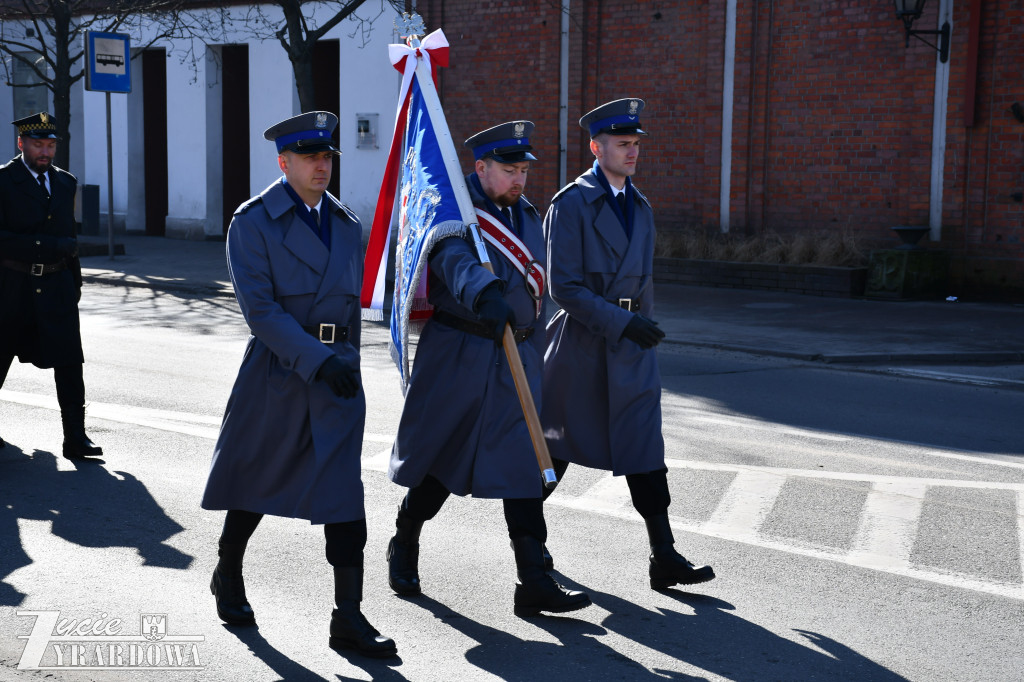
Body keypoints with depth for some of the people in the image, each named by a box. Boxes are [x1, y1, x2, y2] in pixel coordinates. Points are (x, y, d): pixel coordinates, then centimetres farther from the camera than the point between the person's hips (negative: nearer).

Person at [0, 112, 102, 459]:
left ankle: (75, 436, -3)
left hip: (56, 286, 4)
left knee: (69, 360, -5)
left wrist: (75, 280, 20)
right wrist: (50, 246, -19)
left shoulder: (66, 182, 11)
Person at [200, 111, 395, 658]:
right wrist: (318, 360, -22)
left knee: (343, 492, -4)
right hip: (277, 368, -3)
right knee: (256, 479, 12)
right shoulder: (253, 222, -7)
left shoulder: (347, 224, 11)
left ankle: (348, 619, 0)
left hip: (338, 372, 3)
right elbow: (260, 309, -15)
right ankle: (228, 576, 38)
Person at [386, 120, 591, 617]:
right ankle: (404, 547, 34)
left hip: (515, 358, 5)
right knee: (439, 458, 8)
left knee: (521, 464, -2)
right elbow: (456, 261, -34)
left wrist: (532, 355, 22)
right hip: (457, 356, -5)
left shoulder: (528, 216, 12)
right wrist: (486, 295, -53)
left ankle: (534, 584, -3)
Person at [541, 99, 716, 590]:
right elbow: (563, 286, -16)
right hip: (582, 341, -5)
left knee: (644, 443, -1)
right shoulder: (571, 204, -9)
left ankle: (664, 557, -2)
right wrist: (622, 322, -21)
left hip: (631, 344, 5)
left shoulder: (640, 207, 13)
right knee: (558, 441, 8)